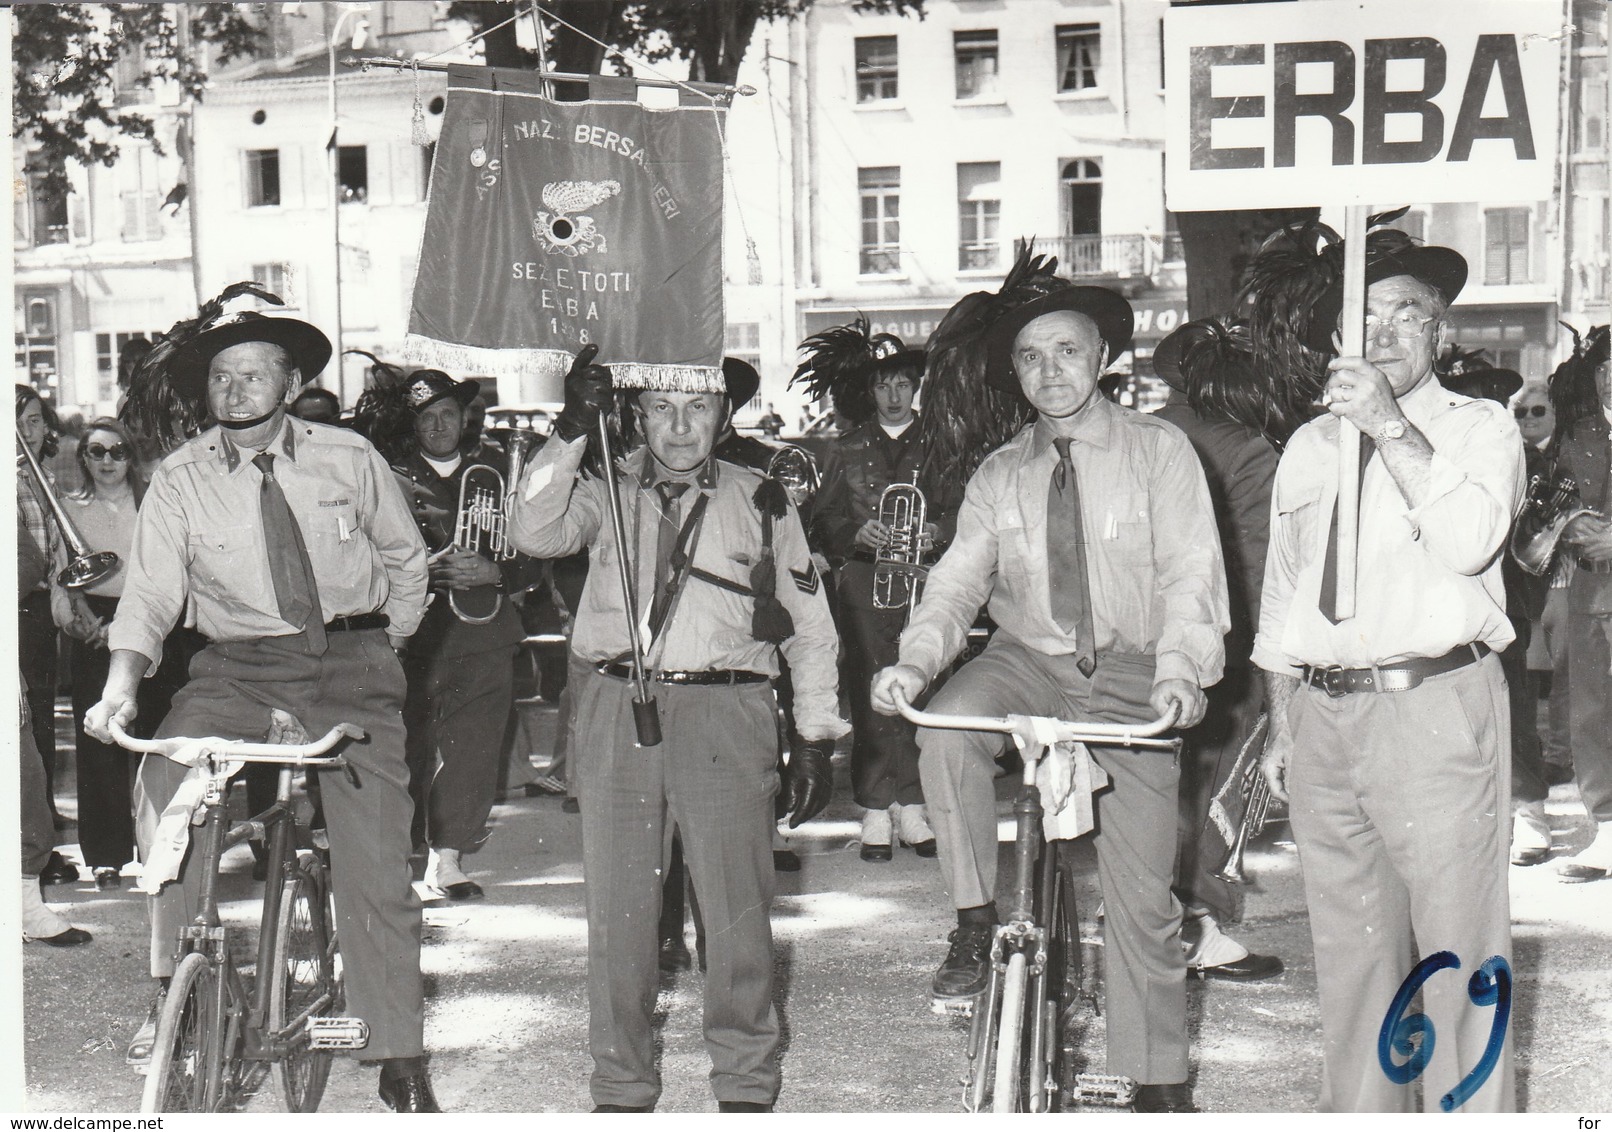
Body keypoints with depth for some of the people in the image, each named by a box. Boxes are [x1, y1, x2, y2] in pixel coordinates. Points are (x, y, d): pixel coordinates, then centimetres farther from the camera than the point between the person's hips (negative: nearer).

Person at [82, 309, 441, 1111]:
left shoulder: (349, 460, 2)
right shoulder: (181, 481, 0)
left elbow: (407, 561, 15)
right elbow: (151, 594, -6)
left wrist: (383, 651, 9)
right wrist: (121, 688, -22)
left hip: (351, 667, 0)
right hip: (236, 672, 1)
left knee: (376, 861, -5)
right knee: (162, 788, -27)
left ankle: (401, 1060, 7)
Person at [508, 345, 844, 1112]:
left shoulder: (760, 502, 12)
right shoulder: (607, 494, 13)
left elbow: (810, 625, 15)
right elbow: (535, 534, -7)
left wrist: (817, 736, 10)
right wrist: (570, 433, -15)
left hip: (725, 711, -1)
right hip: (617, 710, 1)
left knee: (738, 909, -4)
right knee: (617, 909, 3)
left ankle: (746, 1089, 10)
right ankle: (621, 1090, 15)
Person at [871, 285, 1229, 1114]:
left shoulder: (1158, 452, 1)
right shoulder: (999, 476, 10)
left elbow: (1191, 571, -7)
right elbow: (958, 580, 2)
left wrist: (1181, 667, -26)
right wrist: (915, 660, -19)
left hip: (1132, 679, -2)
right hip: (1026, 665, 2)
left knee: (1141, 896, -1)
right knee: (948, 724, -32)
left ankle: (1160, 1084, 13)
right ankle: (975, 920, -16)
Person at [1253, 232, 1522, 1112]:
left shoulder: (1480, 429, 3)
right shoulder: (1309, 448, 15)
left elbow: (1468, 541, -18)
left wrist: (1391, 427, -21)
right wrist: (1281, 728, 15)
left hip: (1438, 711, -5)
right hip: (1323, 712, 5)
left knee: (1457, 946, -5)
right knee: (1349, 948, 13)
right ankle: (1359, 1111, 24)